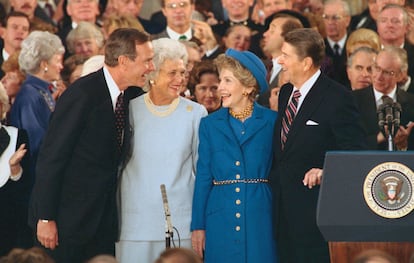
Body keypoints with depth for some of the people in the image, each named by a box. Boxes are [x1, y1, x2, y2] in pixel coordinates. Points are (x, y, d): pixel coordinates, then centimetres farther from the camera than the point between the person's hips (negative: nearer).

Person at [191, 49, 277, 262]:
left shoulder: (271, 121, 3)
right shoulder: (210, 124, 8)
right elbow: (203, 178, 8)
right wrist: (198, 226, 4)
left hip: (260, 218, -2)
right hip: (220, 219, 2)